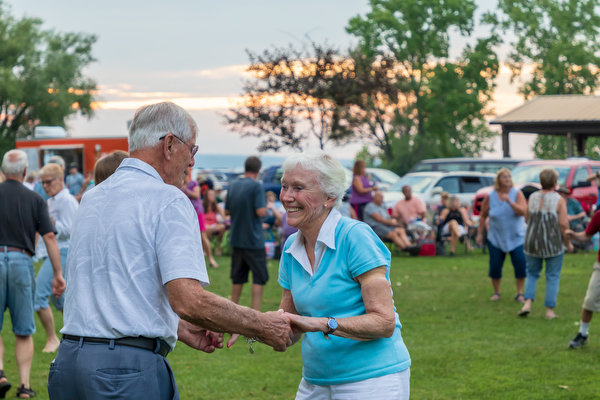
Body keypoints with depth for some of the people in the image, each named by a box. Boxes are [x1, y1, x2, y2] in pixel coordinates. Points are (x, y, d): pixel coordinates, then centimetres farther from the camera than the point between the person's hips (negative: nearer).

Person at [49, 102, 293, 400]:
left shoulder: (91, 198, 16)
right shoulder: (168, 200, -8)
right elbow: (188, 300, -19)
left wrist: (180, 329, 23)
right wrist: (262, 326, -7)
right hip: (130, 370, -8)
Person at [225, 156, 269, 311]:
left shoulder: (233, 185, 6)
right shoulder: (256, 186, -14)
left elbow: (228, 210, 13)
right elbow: (261, 212, -19)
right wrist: (266, 205, 1)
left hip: (236, 238, 6)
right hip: (253, 239, -6)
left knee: (238, 277, 15)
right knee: (259, 276, 0)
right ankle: (255, 311, -8)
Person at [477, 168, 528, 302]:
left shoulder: (517, 194, -6)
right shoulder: (490, 197, -2)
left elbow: (523, 211, -20)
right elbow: (483, 216, 7)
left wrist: (510, 202, -32)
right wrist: (479, 233, 5)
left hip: (517, 237, -1)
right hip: (496, 238, 1)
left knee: (520, 263, -12)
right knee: (495, 266, -2)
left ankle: (519, 293, 3)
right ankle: (496, 292, 19)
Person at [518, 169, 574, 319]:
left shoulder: (532, 198, 1)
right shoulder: (559, 200, -11)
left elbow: (527, 219, 7)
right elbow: (563, 224, -14)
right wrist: (568, 243, -3)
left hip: (532, 243, 3)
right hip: (553, 244, -3)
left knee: (532, 274, 17)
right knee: (553, 277, 8)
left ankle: (527, 302, -1)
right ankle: (550, 310, 6)